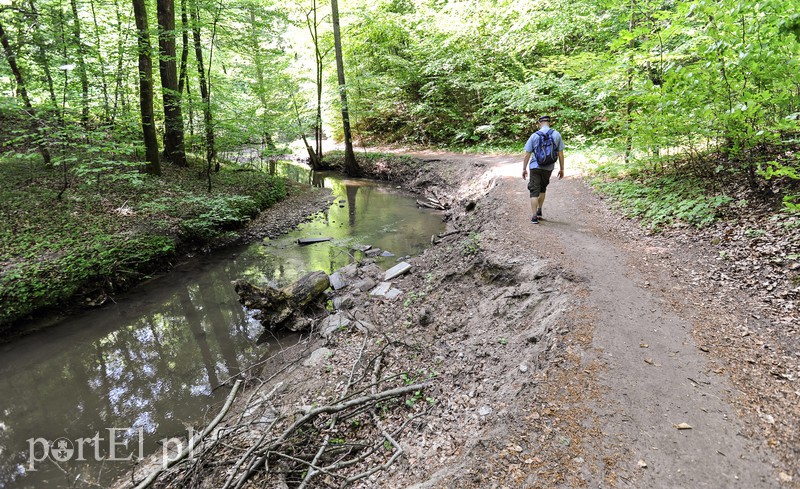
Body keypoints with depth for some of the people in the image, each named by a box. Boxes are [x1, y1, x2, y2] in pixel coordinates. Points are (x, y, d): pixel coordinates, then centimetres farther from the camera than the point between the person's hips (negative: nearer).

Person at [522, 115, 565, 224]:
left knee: (534, 191, 1)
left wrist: (524, 169, 4)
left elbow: (527, 154, -4)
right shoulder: (556, 135, 0)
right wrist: (561, 169, 8)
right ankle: (539, 211, 29)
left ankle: (534, 216, -4)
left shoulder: (534, 135, -5)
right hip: (548, 168, 3)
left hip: (535, 167, -2)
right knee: (543, 188, 23)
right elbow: (561, 154, 1)